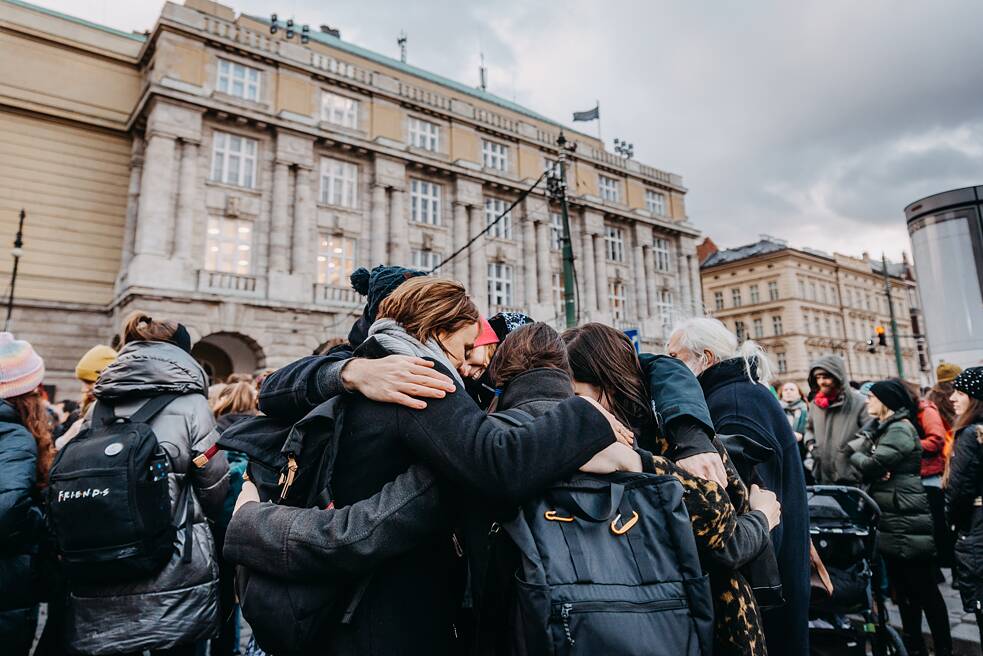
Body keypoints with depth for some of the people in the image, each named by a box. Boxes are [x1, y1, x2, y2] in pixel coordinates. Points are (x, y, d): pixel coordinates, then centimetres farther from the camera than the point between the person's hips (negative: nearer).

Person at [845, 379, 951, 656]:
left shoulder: (900, 429, -14)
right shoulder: (884, 428, 16)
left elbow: (872, 467, -19)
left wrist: (855, 454, 0)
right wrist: (860, 448, -12)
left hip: (907, 522, -10)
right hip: (891, 521, 10)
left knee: (924, 589, 1)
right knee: (903, 588, 17)